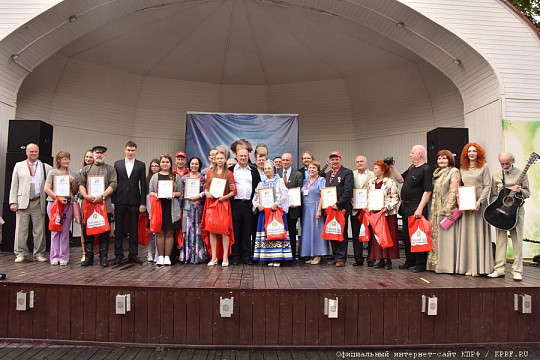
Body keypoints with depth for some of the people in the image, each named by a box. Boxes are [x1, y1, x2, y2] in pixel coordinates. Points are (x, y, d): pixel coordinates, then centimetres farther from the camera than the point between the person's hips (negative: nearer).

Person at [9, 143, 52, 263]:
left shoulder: (46, 167, 11)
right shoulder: (19, 166, 12)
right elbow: (14, 185, 8)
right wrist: (13, 202, 0)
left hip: (38, 203, 0)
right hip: (23, 202, 0)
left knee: (39, 230, 2)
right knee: (21, 229, 1)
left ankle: (39, 254, 9)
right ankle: (20, 254, 9)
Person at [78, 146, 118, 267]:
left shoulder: (110, 169, 9)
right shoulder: (86, 169, 17)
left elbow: (113, 185, -2)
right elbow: (81, 184, 8)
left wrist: (102, 196, -15)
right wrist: (86, 195, -11)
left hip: (105, 205, -2)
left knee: (105, 233, 1)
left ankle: (103, 257, 7)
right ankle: (88, 257, 12)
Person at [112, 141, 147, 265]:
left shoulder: (141, 165, 5)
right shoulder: (117, 164, 8)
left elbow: (143, 185, 2)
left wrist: (143, 203, -4)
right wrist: (112, 201, -2)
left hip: (134, 201, -1)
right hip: (120, 201, 1)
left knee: (133, 229, 5)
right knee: (118, 229, 6)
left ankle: (133, 255, 13)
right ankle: (118, 255, 15)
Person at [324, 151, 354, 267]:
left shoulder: (347, 173, -4)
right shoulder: (327, 174, 18)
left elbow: (348, 191, -14)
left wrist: (338, 204, -18)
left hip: (341, 208, -7)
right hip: (330, 209, 7)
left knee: (342, 234, 0)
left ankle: (341, 258, 5)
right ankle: (335, 257, 18)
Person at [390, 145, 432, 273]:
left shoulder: (426, 170, -13)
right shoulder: (412, 168, 14)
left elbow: (427, 191, -18)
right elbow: (400, 179, 22)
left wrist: (420, 209, -23)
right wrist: (392, 168, 10)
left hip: (416, 208, -9)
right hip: (406, 207, 9)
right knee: (406, 235, 16)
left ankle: (421, 264, 6)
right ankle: (410, 261, 29)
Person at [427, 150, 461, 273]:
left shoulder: (454, 172, -5)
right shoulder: (437, 173, 18)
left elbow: (453, 192, -13)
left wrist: (448, 209, -20)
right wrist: (433, 210, 14)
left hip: (447, 209, -8)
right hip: (436, 210, 8)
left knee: (446, 237, -7)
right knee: (436, 236, 8)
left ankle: (448, 265, -2)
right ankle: (436, 263, 13)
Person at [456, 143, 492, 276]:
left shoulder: (484, 167, 2)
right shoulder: (462, 170, 13)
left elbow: (487, 186, -4)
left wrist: (479, 201, -14)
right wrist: (460, 199, -2)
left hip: (479, 204, -4)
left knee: (479, 233, -2)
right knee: (467, 234, 4)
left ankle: (478, 267, 4)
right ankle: (469, 266, 8)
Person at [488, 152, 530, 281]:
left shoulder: (521, 174, 3)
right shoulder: (496, 175, 10)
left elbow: (527, 193, 3)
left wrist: (520, 191, -18)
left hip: (517, 210, -2)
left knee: (517, 241, 0)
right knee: (500, 240, 4)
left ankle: (517, 271, 6)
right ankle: (499, 270, 8)